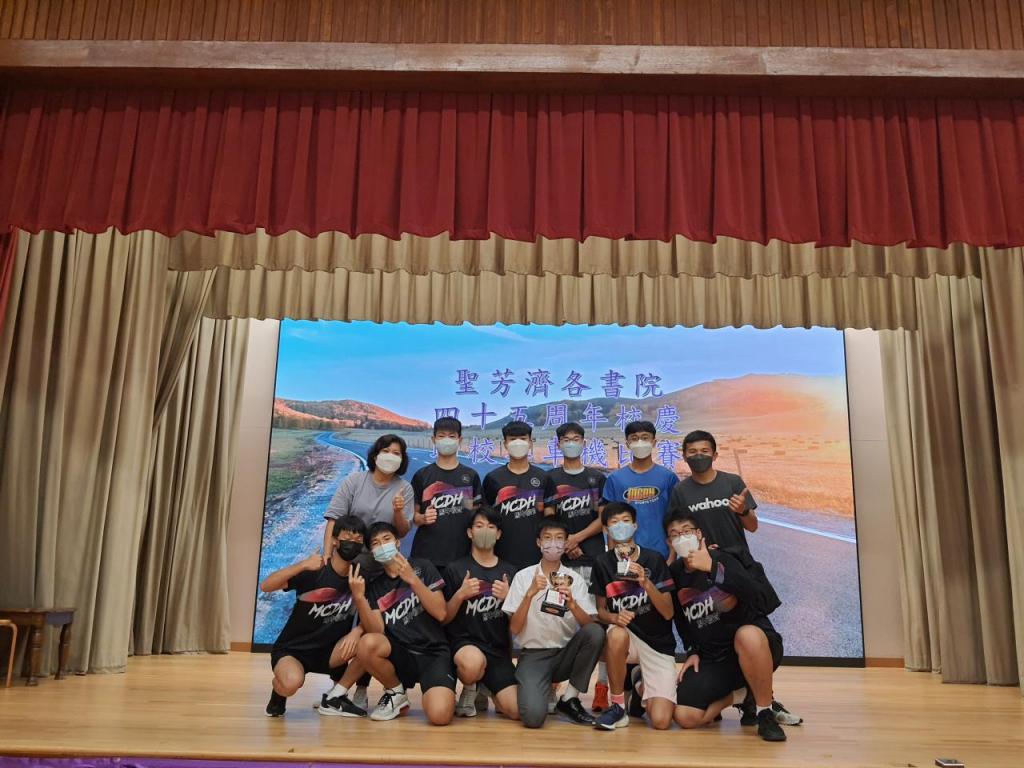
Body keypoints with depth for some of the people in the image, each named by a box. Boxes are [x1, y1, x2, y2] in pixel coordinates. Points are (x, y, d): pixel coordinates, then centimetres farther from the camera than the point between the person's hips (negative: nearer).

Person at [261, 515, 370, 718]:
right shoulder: (314, 571, -18)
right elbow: (265, 586, -27)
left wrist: (358, 631, -28)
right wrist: (302, 565, -41)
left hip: (328, 651, 4)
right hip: (292, 649, -4)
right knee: (291, 683, -36)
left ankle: (334, 698, -2)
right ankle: (279, 692, 3)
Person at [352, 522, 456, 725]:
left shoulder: (422, 567, 3)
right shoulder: (374, 586, 8)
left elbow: (440, 613, -8)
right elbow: (377, 632, -6)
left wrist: (413, 579, -18)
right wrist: (359, 597, -19)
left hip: (433, 653, -3)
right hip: (401, 655, 3)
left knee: (440, 715, -30)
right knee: (367, 644, -30)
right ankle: (396, 693, -1)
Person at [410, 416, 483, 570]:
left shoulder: (471, 475, 6)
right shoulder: (422, 475, 4)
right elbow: (413, 514, 6)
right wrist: (423, 518, -14)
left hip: (461, 553, 1)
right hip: (426, 554, 0)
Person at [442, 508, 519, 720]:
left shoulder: (509, 571, 11)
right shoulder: (455, 568, 3)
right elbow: (444, 619, 2)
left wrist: (508, 598, -9)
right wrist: (460, 594, -15)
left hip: (499, 648, 3)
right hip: (464, 642, -3)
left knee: (517, 710, -17)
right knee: (472, 663, -39)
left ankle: (489, 689, 19)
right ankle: (469, 689, -1)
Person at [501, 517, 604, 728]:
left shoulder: (575, 579, 3)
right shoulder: (523, 576, -2)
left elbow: (589, 624, -7)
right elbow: (514, 629, -7)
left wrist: (571, 603, -26)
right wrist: (530, 594, -21)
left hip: (566, 654, 3)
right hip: (534, 655, -2)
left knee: (596, 632, -28)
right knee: (533, 716, -29)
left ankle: (569, 699, -9)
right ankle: (537, 688, 9)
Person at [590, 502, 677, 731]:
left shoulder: (654, 559, -9)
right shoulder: (602, 563, -4)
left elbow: (668, 613, -10)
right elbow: (600, 610, 2)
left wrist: (646, 583, -27)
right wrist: (614, 617, -21)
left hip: (659, 644, -1)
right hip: (627, 638, 1)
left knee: (661, 721, -17)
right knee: (617, 633, -37)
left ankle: (641, 687, 19)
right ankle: (618, 706, -14)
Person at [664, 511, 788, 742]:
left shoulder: (721, 559, -12)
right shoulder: (674, 573, 4)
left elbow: (762, 595, -31)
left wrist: (712, 568, -35)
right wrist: (692, 652, 7)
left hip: (754, 645, -4)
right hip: (713, 659, 5)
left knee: (747, 634, -41)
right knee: (685, 717, -16)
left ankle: (766, 714, -17)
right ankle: (737, 695, 14)